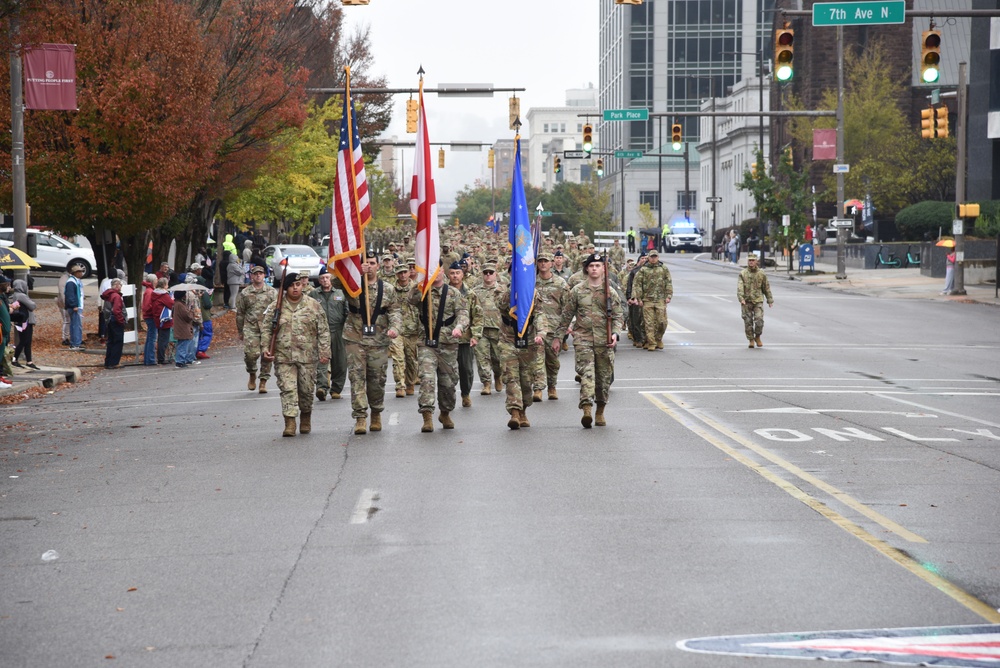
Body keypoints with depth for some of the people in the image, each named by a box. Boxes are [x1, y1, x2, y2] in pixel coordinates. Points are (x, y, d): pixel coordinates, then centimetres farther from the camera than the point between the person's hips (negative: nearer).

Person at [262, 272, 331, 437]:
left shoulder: (314, 306, 4)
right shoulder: (275, 307, 5)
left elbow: (323, 331, 5)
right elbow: (266, 330, 7)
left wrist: (324, 352, -3)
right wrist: (266, 349, -6)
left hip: (307, 356, 0)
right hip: (283, 356, 0)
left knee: (307, 389, 7)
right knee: (287, 389, -7)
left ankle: (305, 417, 29)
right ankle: (289, 423, -9)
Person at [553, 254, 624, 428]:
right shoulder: (577, 291, 5)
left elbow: (618, 315, 6)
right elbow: (566, 316, 11)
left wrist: (615, 333, -11)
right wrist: (558, 337, 11)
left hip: (604, 341, 2)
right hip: (583, 338, -2)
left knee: (604, 377, 8)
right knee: (586, 373, -18)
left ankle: (600, 412, 24)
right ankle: (587, 410, -29)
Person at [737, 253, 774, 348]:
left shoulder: (761, 274, 4)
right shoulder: (743, 274, 1)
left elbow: (766, 288, 12)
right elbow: (740, 287, -10)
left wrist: (770, 300, 14)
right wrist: (741, 299, -24)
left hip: (758, 301, 0)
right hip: (746, 301, 0)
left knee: (759, 320, -12)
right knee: (748, 322, 1)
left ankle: (757, 337, 11)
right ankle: (751, 340, 14)